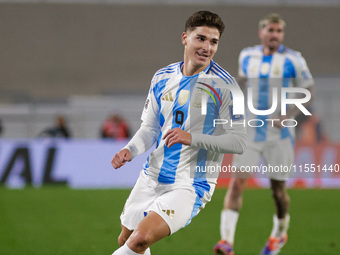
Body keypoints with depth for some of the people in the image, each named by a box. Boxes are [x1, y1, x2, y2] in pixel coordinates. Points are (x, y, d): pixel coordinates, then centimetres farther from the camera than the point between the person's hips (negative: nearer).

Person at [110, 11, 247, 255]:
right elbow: (150, 127, 13)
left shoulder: (223, 85, -12)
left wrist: (193, 138, -26)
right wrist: (130, 150, -8)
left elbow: (239, 141, -13)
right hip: (152, 177, 6)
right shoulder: (162, 78, 5)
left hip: (190, 186, -6)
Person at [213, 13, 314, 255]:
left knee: (278, 188, 7)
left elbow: (308, 90, 0)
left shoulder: (293, 60, -5)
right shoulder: (247, 56, 4)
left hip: (280, 134, -2)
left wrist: (288, 116, -13)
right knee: (237, 182, -12)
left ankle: (280, 233, 35)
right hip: (251, 132, 2)